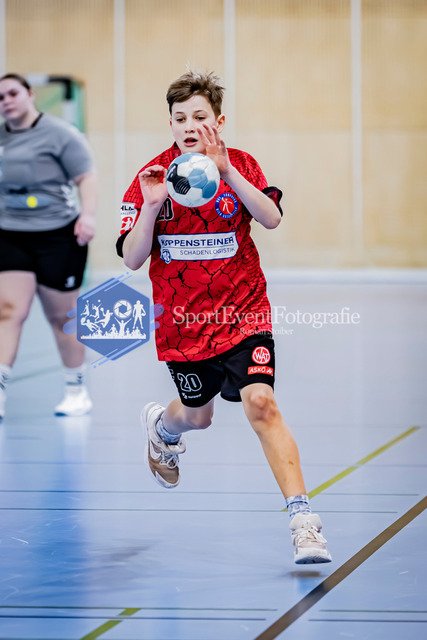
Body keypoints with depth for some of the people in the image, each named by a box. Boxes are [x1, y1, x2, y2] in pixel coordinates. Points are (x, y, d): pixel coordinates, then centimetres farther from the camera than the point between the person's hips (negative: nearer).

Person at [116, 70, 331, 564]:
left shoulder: (240, 166, -5)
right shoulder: (152, 177, -6)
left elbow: (271, 218, -23)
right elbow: (131, 260, -9)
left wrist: (226, 173, -34)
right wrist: (152, 207, -25)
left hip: (241, 314, -2)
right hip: (181, 321, 2)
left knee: (260, 403, -21)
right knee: (197, 415, 18)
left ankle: (303, 519, -21)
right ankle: (161, 426, 57)